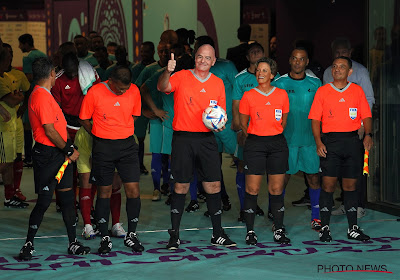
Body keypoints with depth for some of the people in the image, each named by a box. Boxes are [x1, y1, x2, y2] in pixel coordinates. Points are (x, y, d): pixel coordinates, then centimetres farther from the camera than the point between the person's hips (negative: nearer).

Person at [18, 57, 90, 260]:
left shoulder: (44, 95, 15)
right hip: (47, 155, -10)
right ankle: (28, 245, 7)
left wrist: (68, 148, 9)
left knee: (67, 198, 10)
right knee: (44, 201, -4)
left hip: (57, 154, 10)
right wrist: (69, 150, -10)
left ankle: (73, 244, 15)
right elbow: (50, 131, -20)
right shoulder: (42, 97, -18)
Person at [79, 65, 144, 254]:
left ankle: (131, 235, 12)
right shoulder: (95, 92, -10)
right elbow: (84, 119, 2)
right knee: (104, 192, 4)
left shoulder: (134, 91, -1)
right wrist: (99, 136, 7)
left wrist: (122, 131, 10)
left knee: (133, 190, -3)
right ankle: (105, 238, 13)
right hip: (103, 148, -2)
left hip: (127, 146, 2)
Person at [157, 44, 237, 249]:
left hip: (207, 138, 3)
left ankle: (217, 234, 14)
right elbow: (162, 88, -18)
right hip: (183, 138, -3)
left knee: (213, 186, 2)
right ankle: (174, 235, 8)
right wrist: (167, 72, -37)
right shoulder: (181, 77, 0)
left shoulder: (218, 83, 10)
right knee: (181, 186, 0)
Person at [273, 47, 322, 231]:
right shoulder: (279, 83, 0)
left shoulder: (315, 83, 6)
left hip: (310, 138, 2)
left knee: (313, 177, 3)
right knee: (283, 177, 0)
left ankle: (316, 216, 12)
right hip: (287, 138, -2)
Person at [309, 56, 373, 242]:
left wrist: (368, 134, -10)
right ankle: (324, 228, 2)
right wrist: (318, 142, -9)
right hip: (330, 141, -1)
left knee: (350, 185, 6)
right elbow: (315, 119, 3)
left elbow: (366, 116, 8)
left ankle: (353, 228, 12)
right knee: (328, 184, -5)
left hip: (352, 140, 1)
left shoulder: (357, 91, 9)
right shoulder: (322, 91, 6)